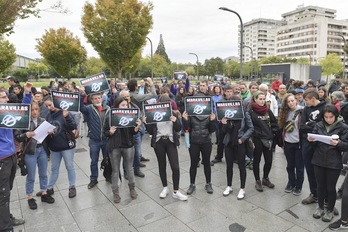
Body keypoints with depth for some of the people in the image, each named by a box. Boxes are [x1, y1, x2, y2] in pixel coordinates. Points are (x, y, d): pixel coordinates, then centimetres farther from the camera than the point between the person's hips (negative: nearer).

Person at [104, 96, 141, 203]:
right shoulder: (110, 116, -7)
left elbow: (134, 132, 1)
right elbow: (105, 132, -1)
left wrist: (137, 127, -18)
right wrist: (110, 132, -22)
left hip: (128, 146, 1)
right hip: (114, 147, -1)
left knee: (129, 168, 13)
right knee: (115, 170, 10)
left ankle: (132, 188, 33)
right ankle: (116, 193, 24)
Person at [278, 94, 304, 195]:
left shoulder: (302, 111, -8)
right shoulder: (285, 112, 6)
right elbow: (281, 126, 11)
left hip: (299, 142, -4)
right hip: (288, 142, 4)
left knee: (299, 166, 8)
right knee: (290, 165, 15)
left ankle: (298, 186, 22)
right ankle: (291, 183, 31)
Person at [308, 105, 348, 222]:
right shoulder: (319, 125, 0)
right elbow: (314, 141, 7)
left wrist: (338, 143, -27)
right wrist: (311, 139, -15)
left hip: (334, 163, -2)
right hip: (319, 161, 3)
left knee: (331, 187, 9)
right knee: (320, 185, 15)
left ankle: (330, 210, 29)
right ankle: (320, 207, 34)